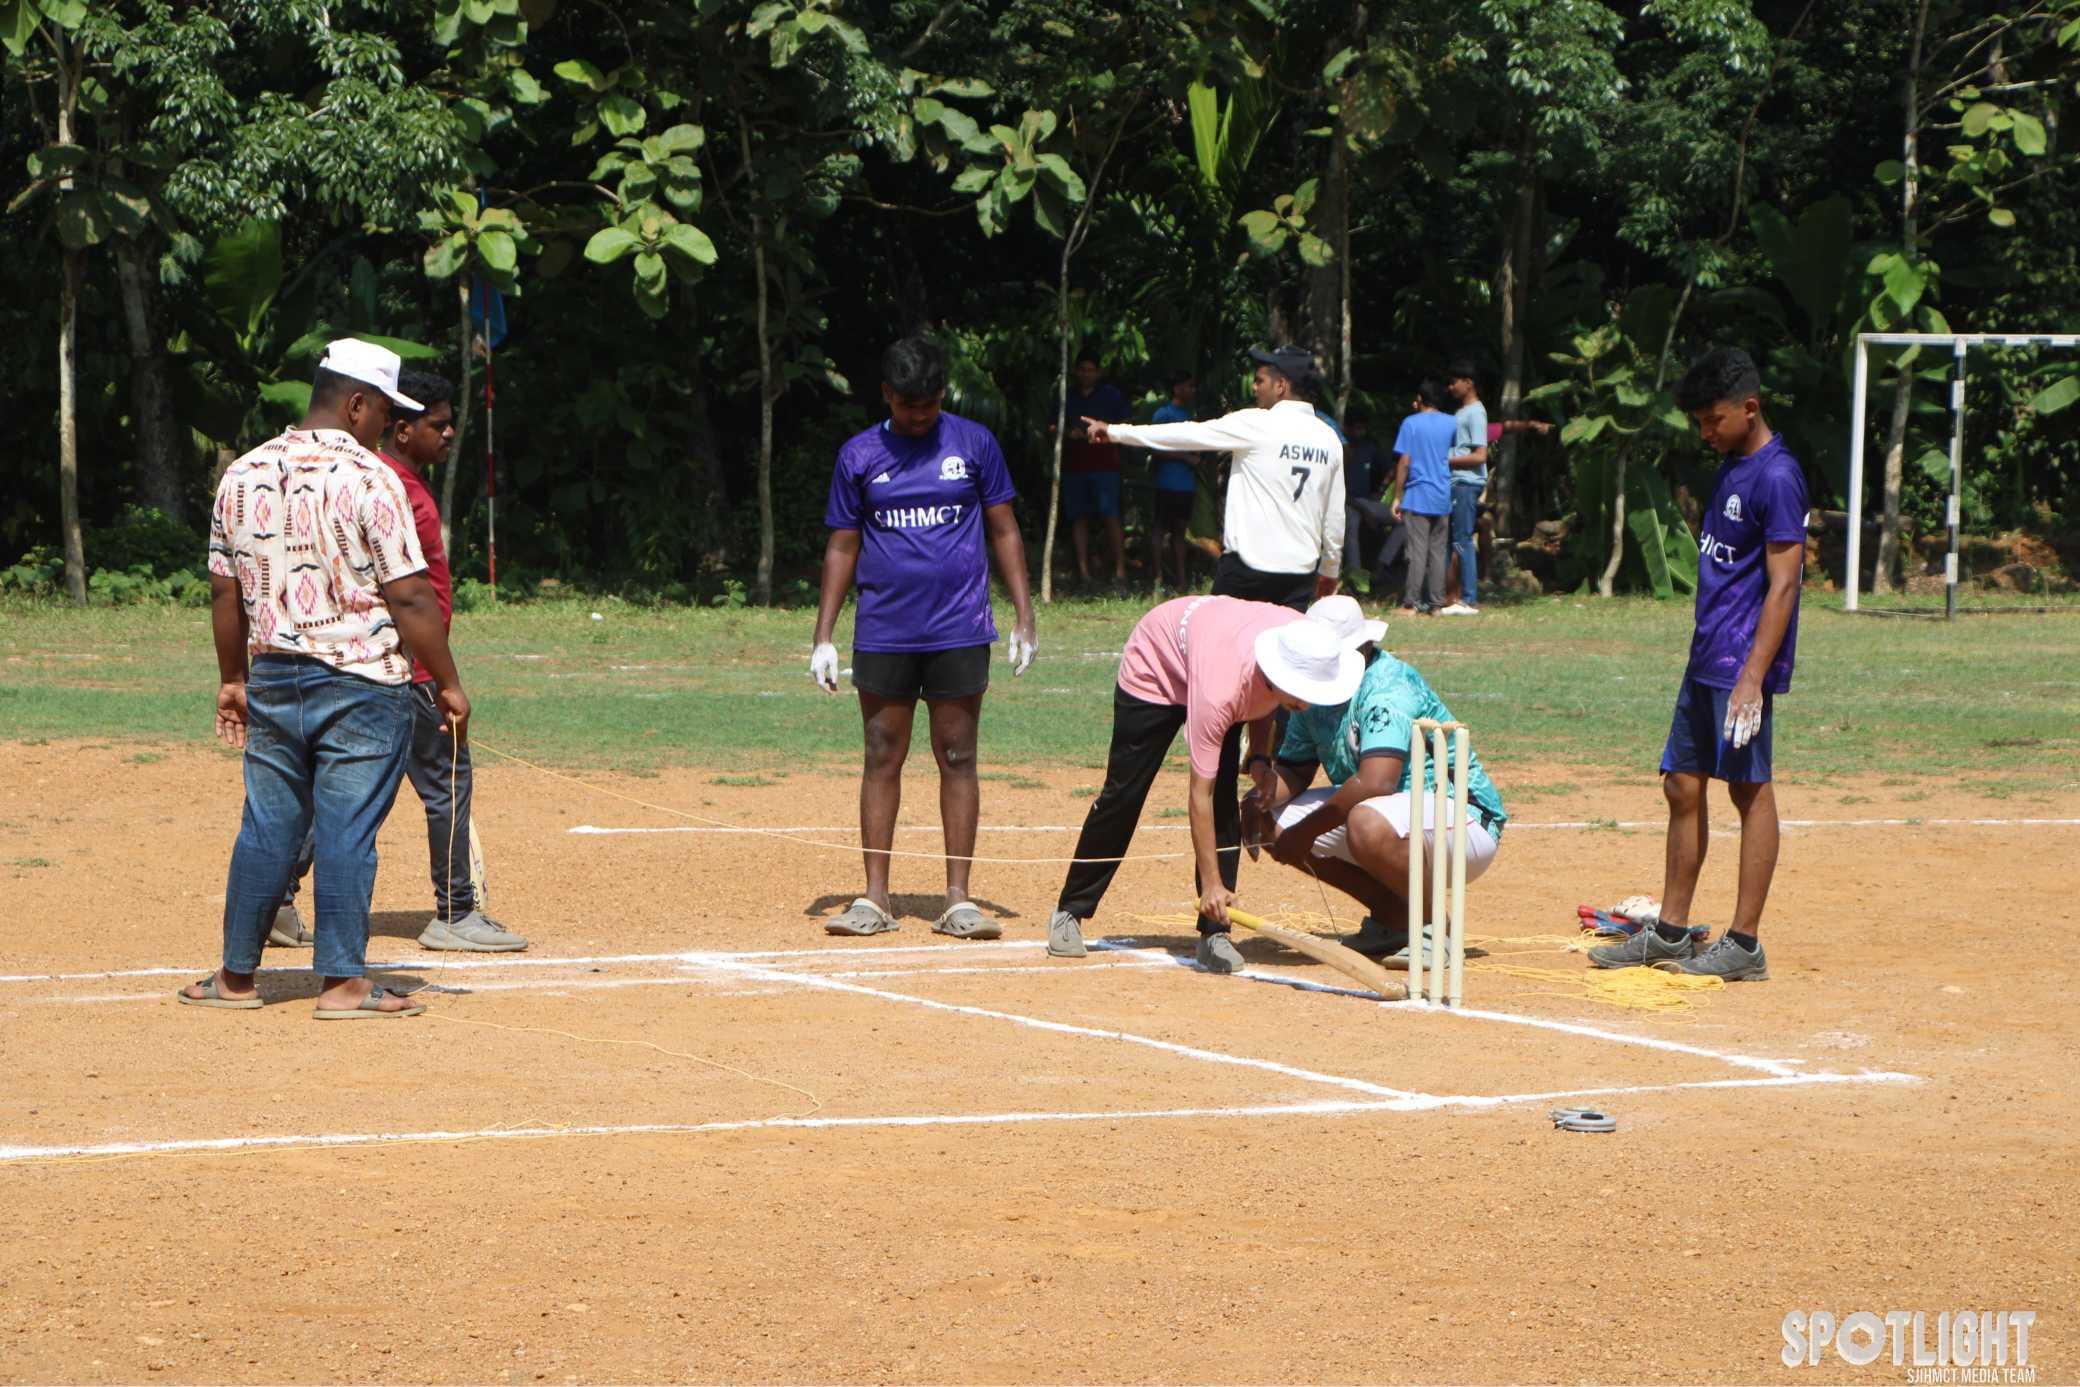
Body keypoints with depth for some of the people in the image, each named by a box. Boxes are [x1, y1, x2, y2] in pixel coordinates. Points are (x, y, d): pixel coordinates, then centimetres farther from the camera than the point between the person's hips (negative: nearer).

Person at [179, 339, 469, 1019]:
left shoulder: (244, 475, 6)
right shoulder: (368, 479, -12)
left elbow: (225, 590, 11)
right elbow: (410, 596, -13)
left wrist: (233, 678, 21)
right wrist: (449, 684, -7)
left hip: (272, 679, 5)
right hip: (364, 683, -5)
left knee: (267, 827, 12)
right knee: (348, 829, -1)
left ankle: (237, 976, 17)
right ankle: (343, 982, 1)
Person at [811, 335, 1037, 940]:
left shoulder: (974, 443, 4)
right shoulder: (859, 455, 5)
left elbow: (1004, 531, 8)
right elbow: (842, 547, 8)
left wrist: (1023, 615, 1)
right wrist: (823, 636, 2)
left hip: (959, 633, -1)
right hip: (883, 634, 1)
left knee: (957, 759, 1)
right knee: (882, 759, 3)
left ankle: (957, 899, 4)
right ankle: (875, 897, 6)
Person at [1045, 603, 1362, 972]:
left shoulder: (1309, 650, -30)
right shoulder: (1219, 691, -47)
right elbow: (1200, 794, -40)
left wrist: (1260, 755, -16)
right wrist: (1210, 883, -41)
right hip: (1154, 667, -5)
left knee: (1225, 802, -10)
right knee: (1124, 795, 0)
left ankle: (1215, 934, -7)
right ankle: (1069, 912, 16)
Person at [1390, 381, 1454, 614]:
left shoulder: (1411, 423, -6)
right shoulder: (1451, 423, 6)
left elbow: (1404, 463, -9)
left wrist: (1397, 498, -3)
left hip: (1417, 496, -4)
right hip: (1443, 498, 4)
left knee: (1417, 551, -5)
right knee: (1437, 550, 8)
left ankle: (1412, 602, -6)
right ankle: (1436, 602, 8)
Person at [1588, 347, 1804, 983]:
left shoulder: (1776, 477, -14)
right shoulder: (1732, 468, 15)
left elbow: (1782, 584, -18)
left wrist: (1753, 678, -23)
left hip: (1743, 662, -10)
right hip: (1706, 660, 10)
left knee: (1749, 789, -4)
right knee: (1683, 784, 11)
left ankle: (1745, 943, -1)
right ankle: (1670, 933, 18)